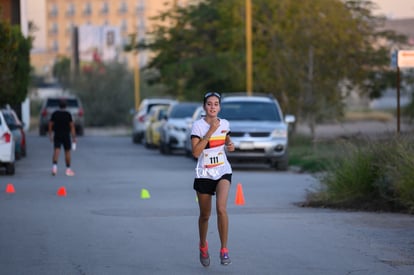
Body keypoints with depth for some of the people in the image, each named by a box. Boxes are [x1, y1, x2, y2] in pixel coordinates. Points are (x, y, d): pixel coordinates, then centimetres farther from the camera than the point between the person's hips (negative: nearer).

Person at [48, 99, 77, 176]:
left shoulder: (54, 114, 0)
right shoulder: (68, 114, -7)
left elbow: (50, 125, 3)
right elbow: (72, 126, -8)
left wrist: (50, 135, 13)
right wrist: (74, 137, -4)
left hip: (57, 135, 2)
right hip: (66, 135, -2)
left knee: (56, 150, -5)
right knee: (67, 151, 8)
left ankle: (54, 166, -27)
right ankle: (68, 169, 12)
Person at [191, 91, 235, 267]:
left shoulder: (224, 124, 2)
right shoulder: (198, 125, -11)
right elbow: (195, 152, -21)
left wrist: (230, 145, 0)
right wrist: (210, 131, -23)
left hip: (223, 172, 1)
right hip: (204, 174, -1)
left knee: (221, 208, -21)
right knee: (205, 215, 10)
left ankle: (224, 249, -12)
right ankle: (203, 246, 37)